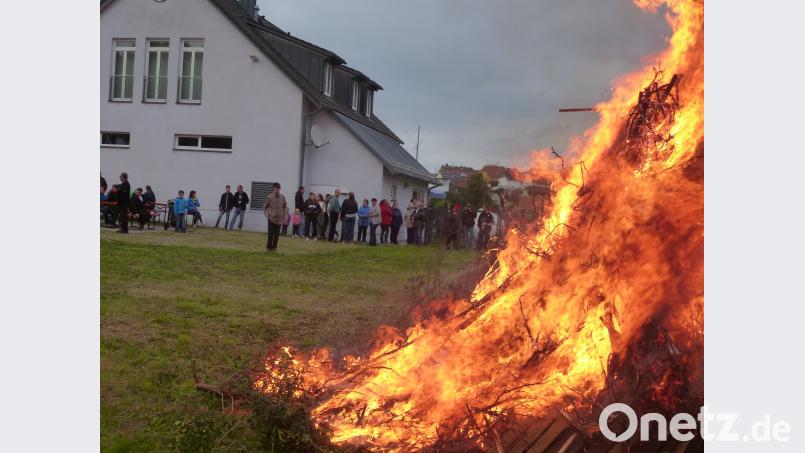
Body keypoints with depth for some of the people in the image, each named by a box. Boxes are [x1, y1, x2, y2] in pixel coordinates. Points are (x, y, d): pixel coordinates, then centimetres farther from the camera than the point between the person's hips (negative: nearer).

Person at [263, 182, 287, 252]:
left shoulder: (282, 197, 0)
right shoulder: (269, 197, -7)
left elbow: (285, 207, 11)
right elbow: (265, 207, 4)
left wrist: (285, 215, 4)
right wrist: (267, 214, -8)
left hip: (279, 219, 3)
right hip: (271, 218, -3)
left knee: (277, 234, 3)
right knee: (271, 234, -5)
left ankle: (274, 247, 14)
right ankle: (269, 247, 8)